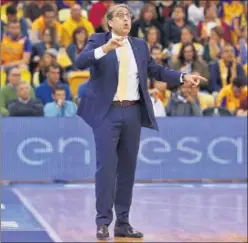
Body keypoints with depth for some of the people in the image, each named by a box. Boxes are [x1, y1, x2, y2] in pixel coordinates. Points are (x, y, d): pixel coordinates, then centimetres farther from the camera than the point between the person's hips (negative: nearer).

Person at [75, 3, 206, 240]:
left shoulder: (140, 45, 12)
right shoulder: (98, 40, -1)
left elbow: (156, 70, 14)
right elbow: (80, 62, -17)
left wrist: (184, 77, 1)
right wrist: (106, 47, -32)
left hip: (132, 113, 5)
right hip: (107, 112, -4)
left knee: (128, 167, 7)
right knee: (106, 166, -8)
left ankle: (123, 223, 13)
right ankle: (103, 222, -3)